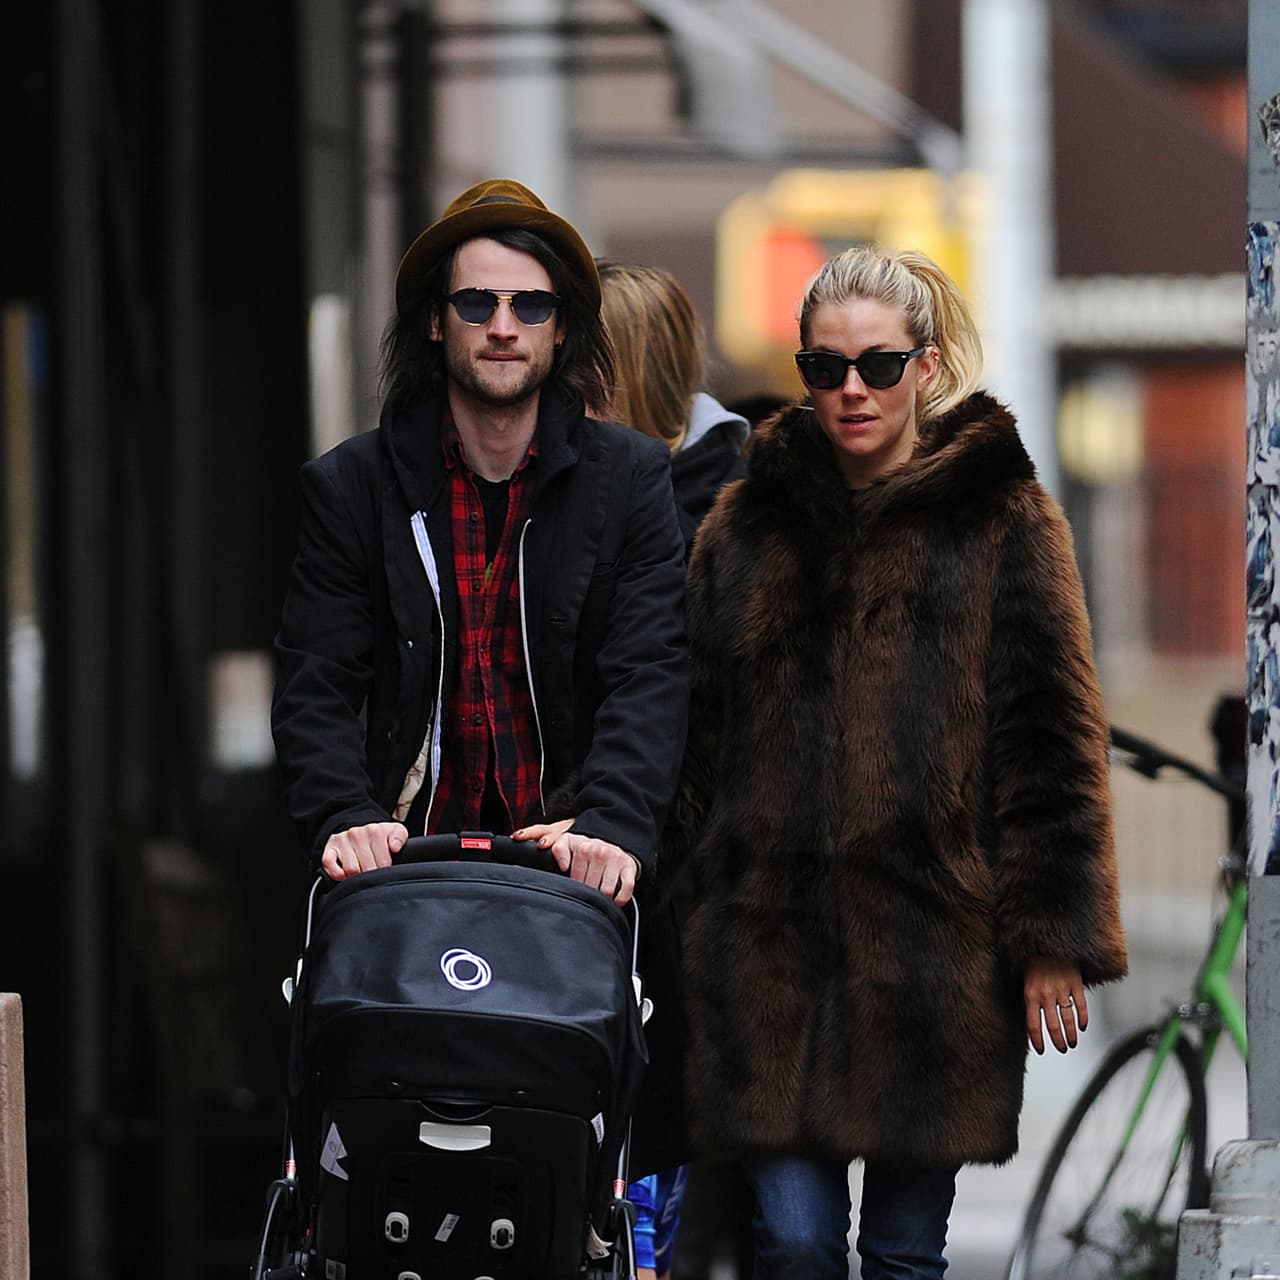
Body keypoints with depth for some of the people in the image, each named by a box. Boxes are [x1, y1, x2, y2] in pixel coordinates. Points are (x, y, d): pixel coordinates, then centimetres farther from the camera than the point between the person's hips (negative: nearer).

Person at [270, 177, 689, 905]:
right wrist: (348, 817, -18)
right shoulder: (352, 484, 8)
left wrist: (612, 824, -22)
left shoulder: (632, 478, 7)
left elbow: (650, 679, -4)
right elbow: (315, 688, 2)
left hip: (568, 873, 0)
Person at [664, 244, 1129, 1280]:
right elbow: (696, 729, 17)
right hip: (772, 935, 2)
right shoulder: (749, 524, 13)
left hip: (932, 937, -2)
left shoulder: (1004, 522, 3)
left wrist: (1053, 935, -5)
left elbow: (1053, 738, 0)